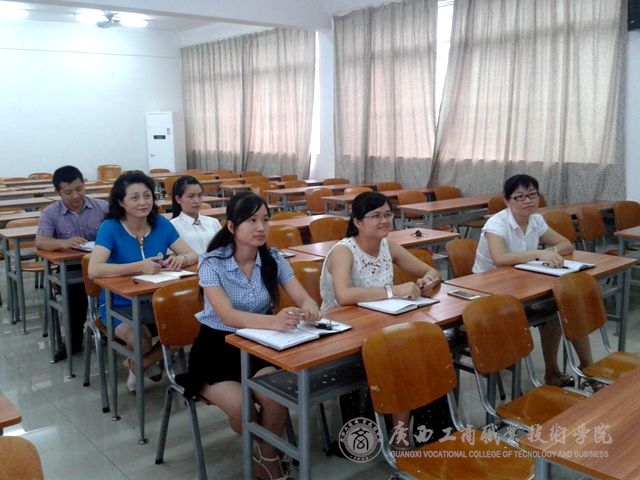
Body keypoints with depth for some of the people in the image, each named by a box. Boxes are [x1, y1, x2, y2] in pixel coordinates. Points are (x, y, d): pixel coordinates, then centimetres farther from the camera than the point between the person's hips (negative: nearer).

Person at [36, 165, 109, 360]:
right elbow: (40, 241, -13)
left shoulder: (102, 207, 4)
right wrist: (64, 243, -34)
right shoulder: (50, 213, 1)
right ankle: (73, 340, -10)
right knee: (76, 288, -32)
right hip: (69, 267, -1)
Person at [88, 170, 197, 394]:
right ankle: (149, 362, 9)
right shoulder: (110, 227, -14)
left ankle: (140, 364, 7)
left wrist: (181, 259, -27)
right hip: (120, 304, -4)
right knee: (142, 342, -31)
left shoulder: (161, 224, -2)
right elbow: (94, 270, -27)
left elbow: (193, 254, -3)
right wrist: (139, 266, -36)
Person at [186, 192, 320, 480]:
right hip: (216, 349, -2)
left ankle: (267, 453, 6)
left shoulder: (273, 259, -5)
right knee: (240, 407, -26)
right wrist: (273, 321, -49)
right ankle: (266, 450, 9)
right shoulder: (212, 263, -17)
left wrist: (309, 308, -35)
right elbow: (228, 316, -30)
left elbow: (303, 298, -8)